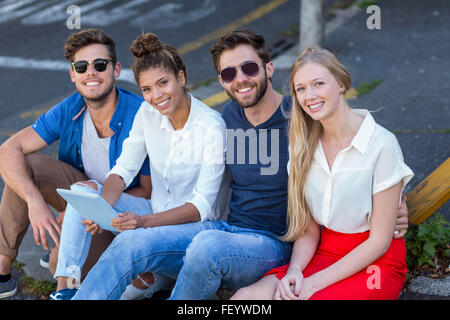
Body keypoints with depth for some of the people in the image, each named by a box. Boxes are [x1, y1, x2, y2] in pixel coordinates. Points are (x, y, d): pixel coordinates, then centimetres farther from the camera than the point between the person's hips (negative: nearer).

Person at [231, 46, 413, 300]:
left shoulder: (381, 144, -14)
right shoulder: (303, 145, 4)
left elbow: (380, 240, -12)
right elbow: (309, 230, 7)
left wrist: (315, 282, -16)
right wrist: (294, 270, -14)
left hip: (375, 262, -5)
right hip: (325, 253, 5)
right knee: (247, 297, -22)